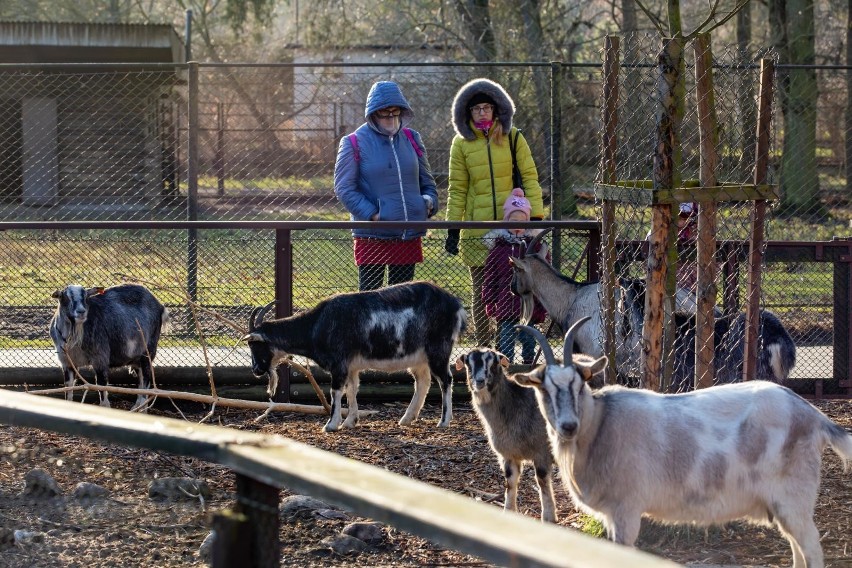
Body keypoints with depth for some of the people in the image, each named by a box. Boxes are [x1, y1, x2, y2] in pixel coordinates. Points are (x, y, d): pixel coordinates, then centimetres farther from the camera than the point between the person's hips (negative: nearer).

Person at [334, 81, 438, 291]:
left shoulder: (411, 139, 11)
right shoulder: (354, 143, -4)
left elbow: (426, 180, 20)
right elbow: (344, 189, -8)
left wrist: (429, 202, 0)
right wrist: (371, 215, -17)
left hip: (409, 236, 5)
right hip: (372, 236, -5)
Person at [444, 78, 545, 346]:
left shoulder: (513, 138, 5)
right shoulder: (462, 143, 6)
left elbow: (529, 178, 4)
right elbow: (457, 190, 8)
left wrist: (535, 216, -5)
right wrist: (453, 228, 2)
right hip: (477, 231, 1)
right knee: (482, 292, 3)